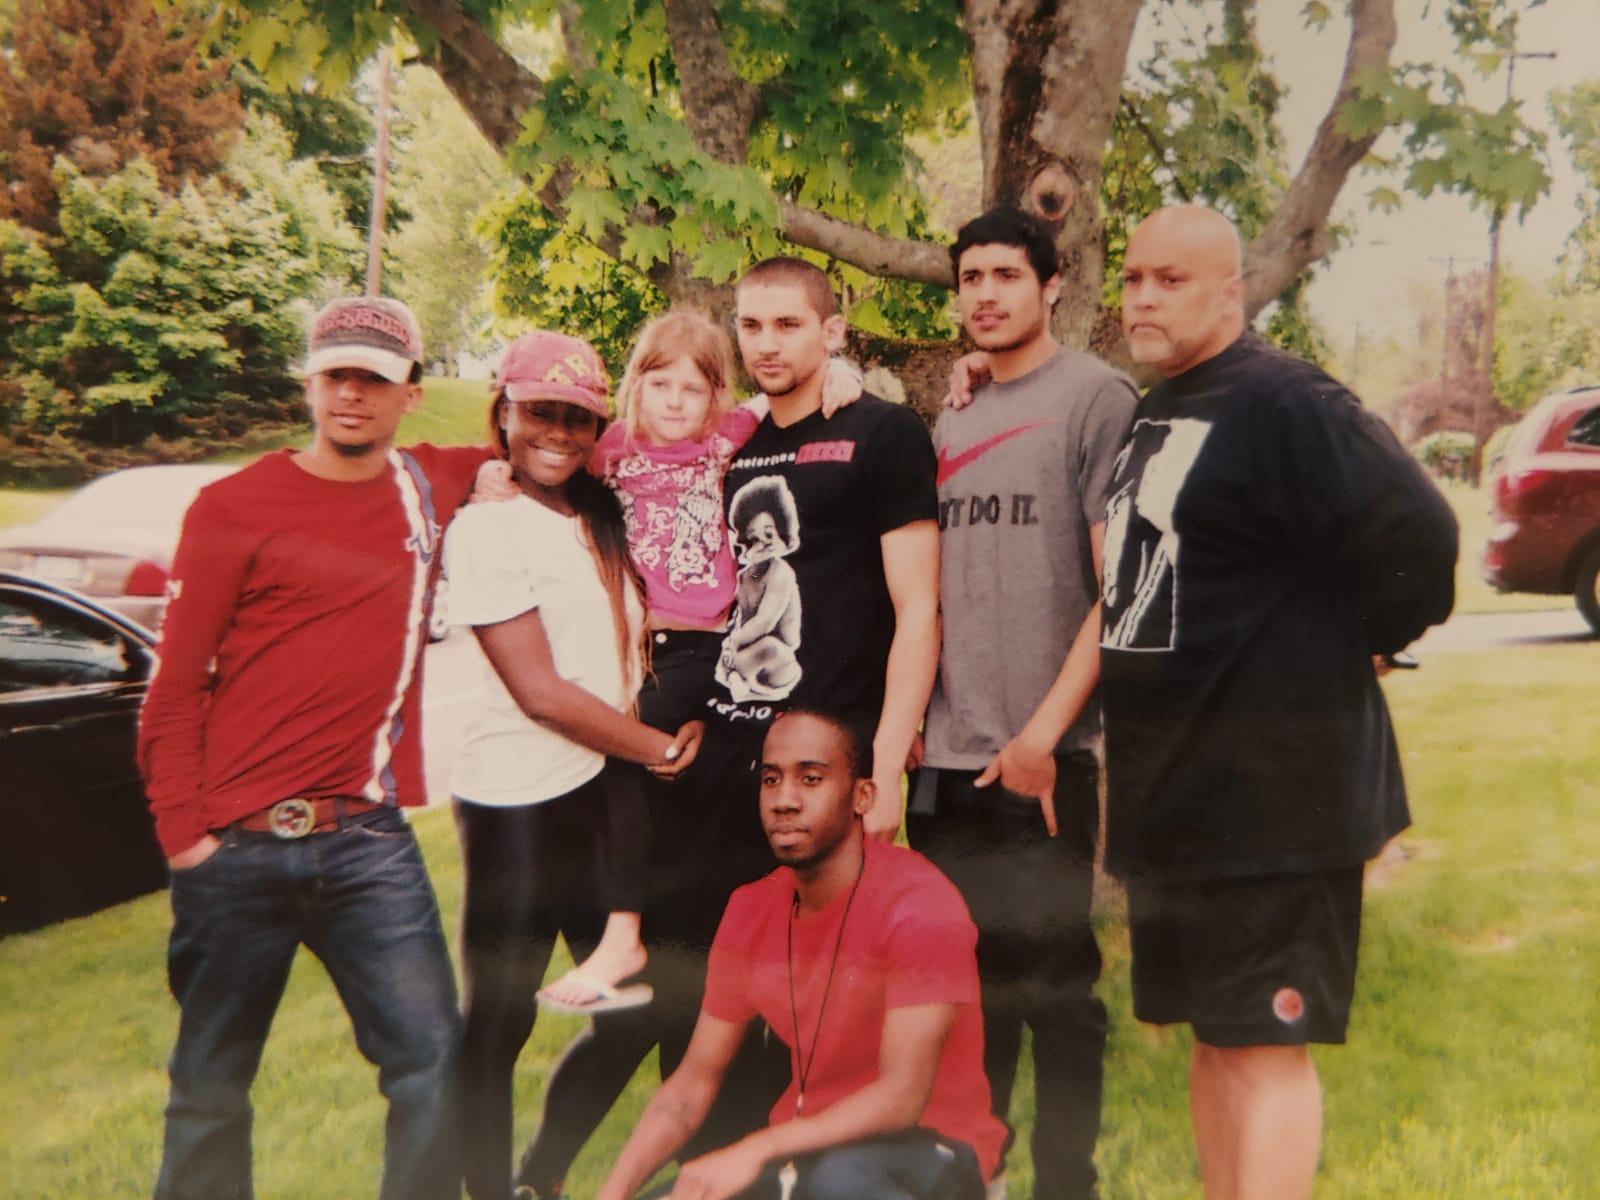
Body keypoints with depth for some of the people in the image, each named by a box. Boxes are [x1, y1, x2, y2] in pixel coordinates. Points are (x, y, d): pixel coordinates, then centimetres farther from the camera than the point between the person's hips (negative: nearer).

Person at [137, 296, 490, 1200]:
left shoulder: (431, 487, 8)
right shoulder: (234, 508, 0)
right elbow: (175, 688, 0)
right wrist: (182, 830, -6)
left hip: (369, 841, 2)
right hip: (238, 849, -2)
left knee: (434, 1064, -2)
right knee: (211, 1084, 10)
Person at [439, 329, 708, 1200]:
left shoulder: (605, 518, 12)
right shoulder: (485, 529, -9)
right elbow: (540, 691, -13)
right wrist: (661, 748, -7)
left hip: (608, 786, 7)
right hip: (519, 800, -7)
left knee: (630, 1004, 12)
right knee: (500, 1020, 3)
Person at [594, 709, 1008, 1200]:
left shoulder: (919, 905, -18)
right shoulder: (749, 911, 2)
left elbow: (902, 1097, -24)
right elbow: (694, 1081, 4)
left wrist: (755, 1151, -32)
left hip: (929, 1151, -6)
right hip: (809, 1150, 6)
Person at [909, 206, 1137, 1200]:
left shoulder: (1096, 398, -5)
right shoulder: (950, 427, 15)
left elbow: (1120, 589, -11)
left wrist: (1044, 729, -16)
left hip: (1044, 760, -6)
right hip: (946, 757, 6)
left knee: (1053, 984, 3)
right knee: (963, 978, 15)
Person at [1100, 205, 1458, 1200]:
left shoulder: (1283, 403, -16)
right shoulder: (1151, 417, 12)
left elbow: (1419, 534, -24)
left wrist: (1355, 642, -11)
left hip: (1275, 788, -9)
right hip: (1179, 785, 9)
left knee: (1265, 1041, -2)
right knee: (1215, 1032, 17)